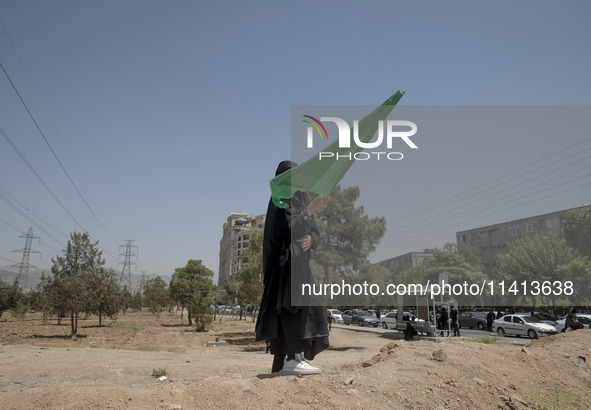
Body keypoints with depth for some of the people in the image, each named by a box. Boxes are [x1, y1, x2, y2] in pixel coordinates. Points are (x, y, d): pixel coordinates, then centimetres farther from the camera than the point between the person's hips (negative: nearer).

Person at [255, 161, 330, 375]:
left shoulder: (301, 200, 21)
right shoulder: (279, 200, -3)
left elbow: (315, 232, 14)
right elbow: (287, 228, -19)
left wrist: (310, 239, -10)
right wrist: (310, 209, -21)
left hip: (298, 261, 9)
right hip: (285, 259, -9)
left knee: (286, 308, 5)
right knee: (296, 304, -22)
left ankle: (280, 361, 8)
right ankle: (293, 359, -26)